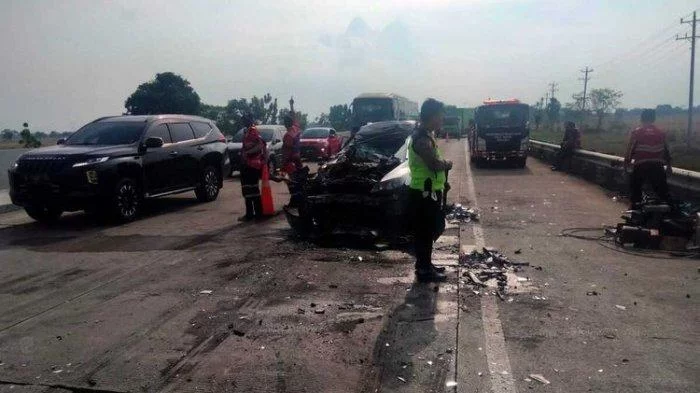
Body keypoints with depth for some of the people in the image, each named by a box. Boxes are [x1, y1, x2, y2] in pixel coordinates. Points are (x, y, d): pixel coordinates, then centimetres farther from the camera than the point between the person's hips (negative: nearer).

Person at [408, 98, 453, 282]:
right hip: (424, 193, -10)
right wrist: (448, 164, -9)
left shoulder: (425, 134, 13)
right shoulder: (423, 138, -20)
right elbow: (435, 164, -29)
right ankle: (424, 270, 10)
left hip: (429, 191, 10)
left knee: (433, 228, 18)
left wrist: (443, 163, 2)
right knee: (425, 232, -1)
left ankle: (425, 264, 29)